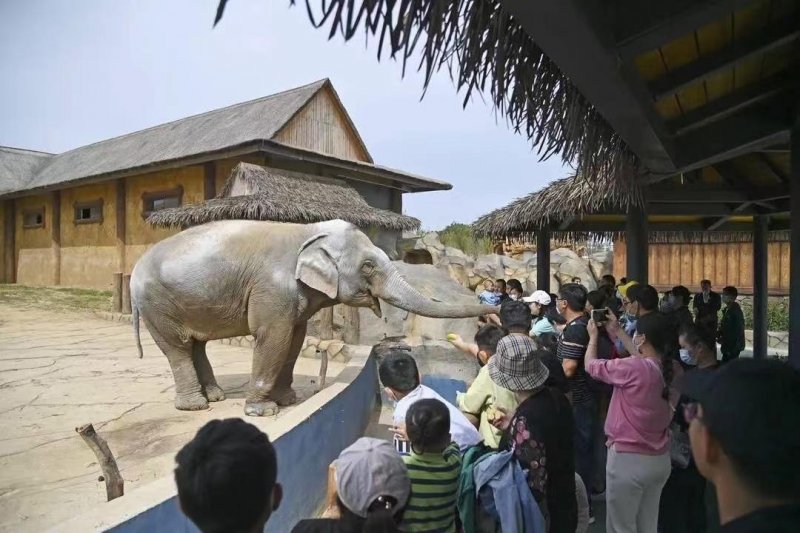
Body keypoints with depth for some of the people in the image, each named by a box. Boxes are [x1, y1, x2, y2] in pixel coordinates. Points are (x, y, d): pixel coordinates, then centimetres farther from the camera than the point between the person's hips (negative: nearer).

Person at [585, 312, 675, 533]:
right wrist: (618, 331, 21)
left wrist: (593, 336, 8)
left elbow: (590, 365, -10)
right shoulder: (670, 369, -5)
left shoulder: (632, 368, -25)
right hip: (660, 459, 7)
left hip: (629, 458, -7)